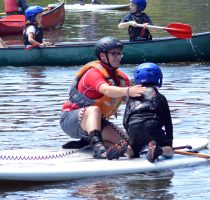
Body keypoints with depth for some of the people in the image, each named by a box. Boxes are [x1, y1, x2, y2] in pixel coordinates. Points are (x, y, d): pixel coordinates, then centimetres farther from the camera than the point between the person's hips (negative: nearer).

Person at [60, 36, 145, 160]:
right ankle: (97, 146, -56)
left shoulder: (122, 78, 4)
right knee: (94, 109, -41)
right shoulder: (94, 73, -21)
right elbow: (106, 90, -41)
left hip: (95, 122, 7)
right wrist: (127, 91, -58)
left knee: (126, 141, -11)